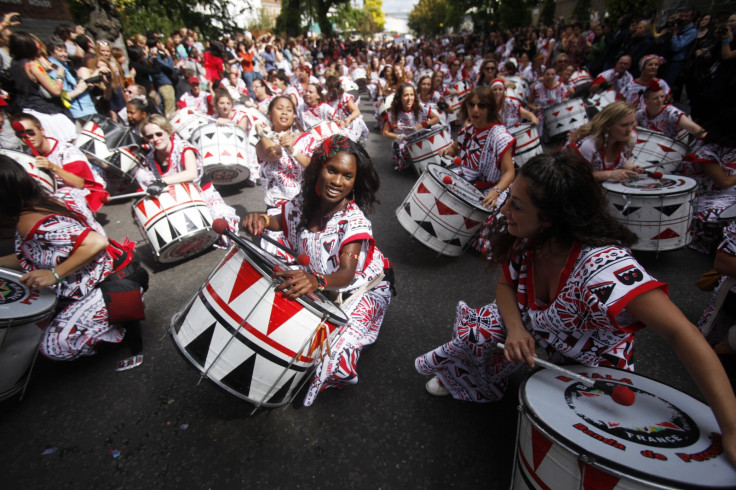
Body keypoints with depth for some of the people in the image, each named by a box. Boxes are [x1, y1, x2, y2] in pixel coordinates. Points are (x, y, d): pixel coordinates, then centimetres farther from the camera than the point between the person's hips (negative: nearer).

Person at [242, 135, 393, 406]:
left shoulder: (354, 221, -30)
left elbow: (346, 273, -39)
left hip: (359, 288, -6)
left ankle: (326, 376, 13)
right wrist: (261, 219, -16)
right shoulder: (304, 202, -13)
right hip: (314, 282, 6)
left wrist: (316, 281, -61)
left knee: (335, 337, -22)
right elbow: (281, 221, 8)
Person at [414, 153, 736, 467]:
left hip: (591, 362, -4)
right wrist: (515, 328, -26)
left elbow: (680, 333, -43)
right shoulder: (521, 239, -20)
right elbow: (506, 284, -7)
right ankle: (459, 379, 21)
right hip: (531, 325, 5)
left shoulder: (602, 265, -40)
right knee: (475, 333, -10)